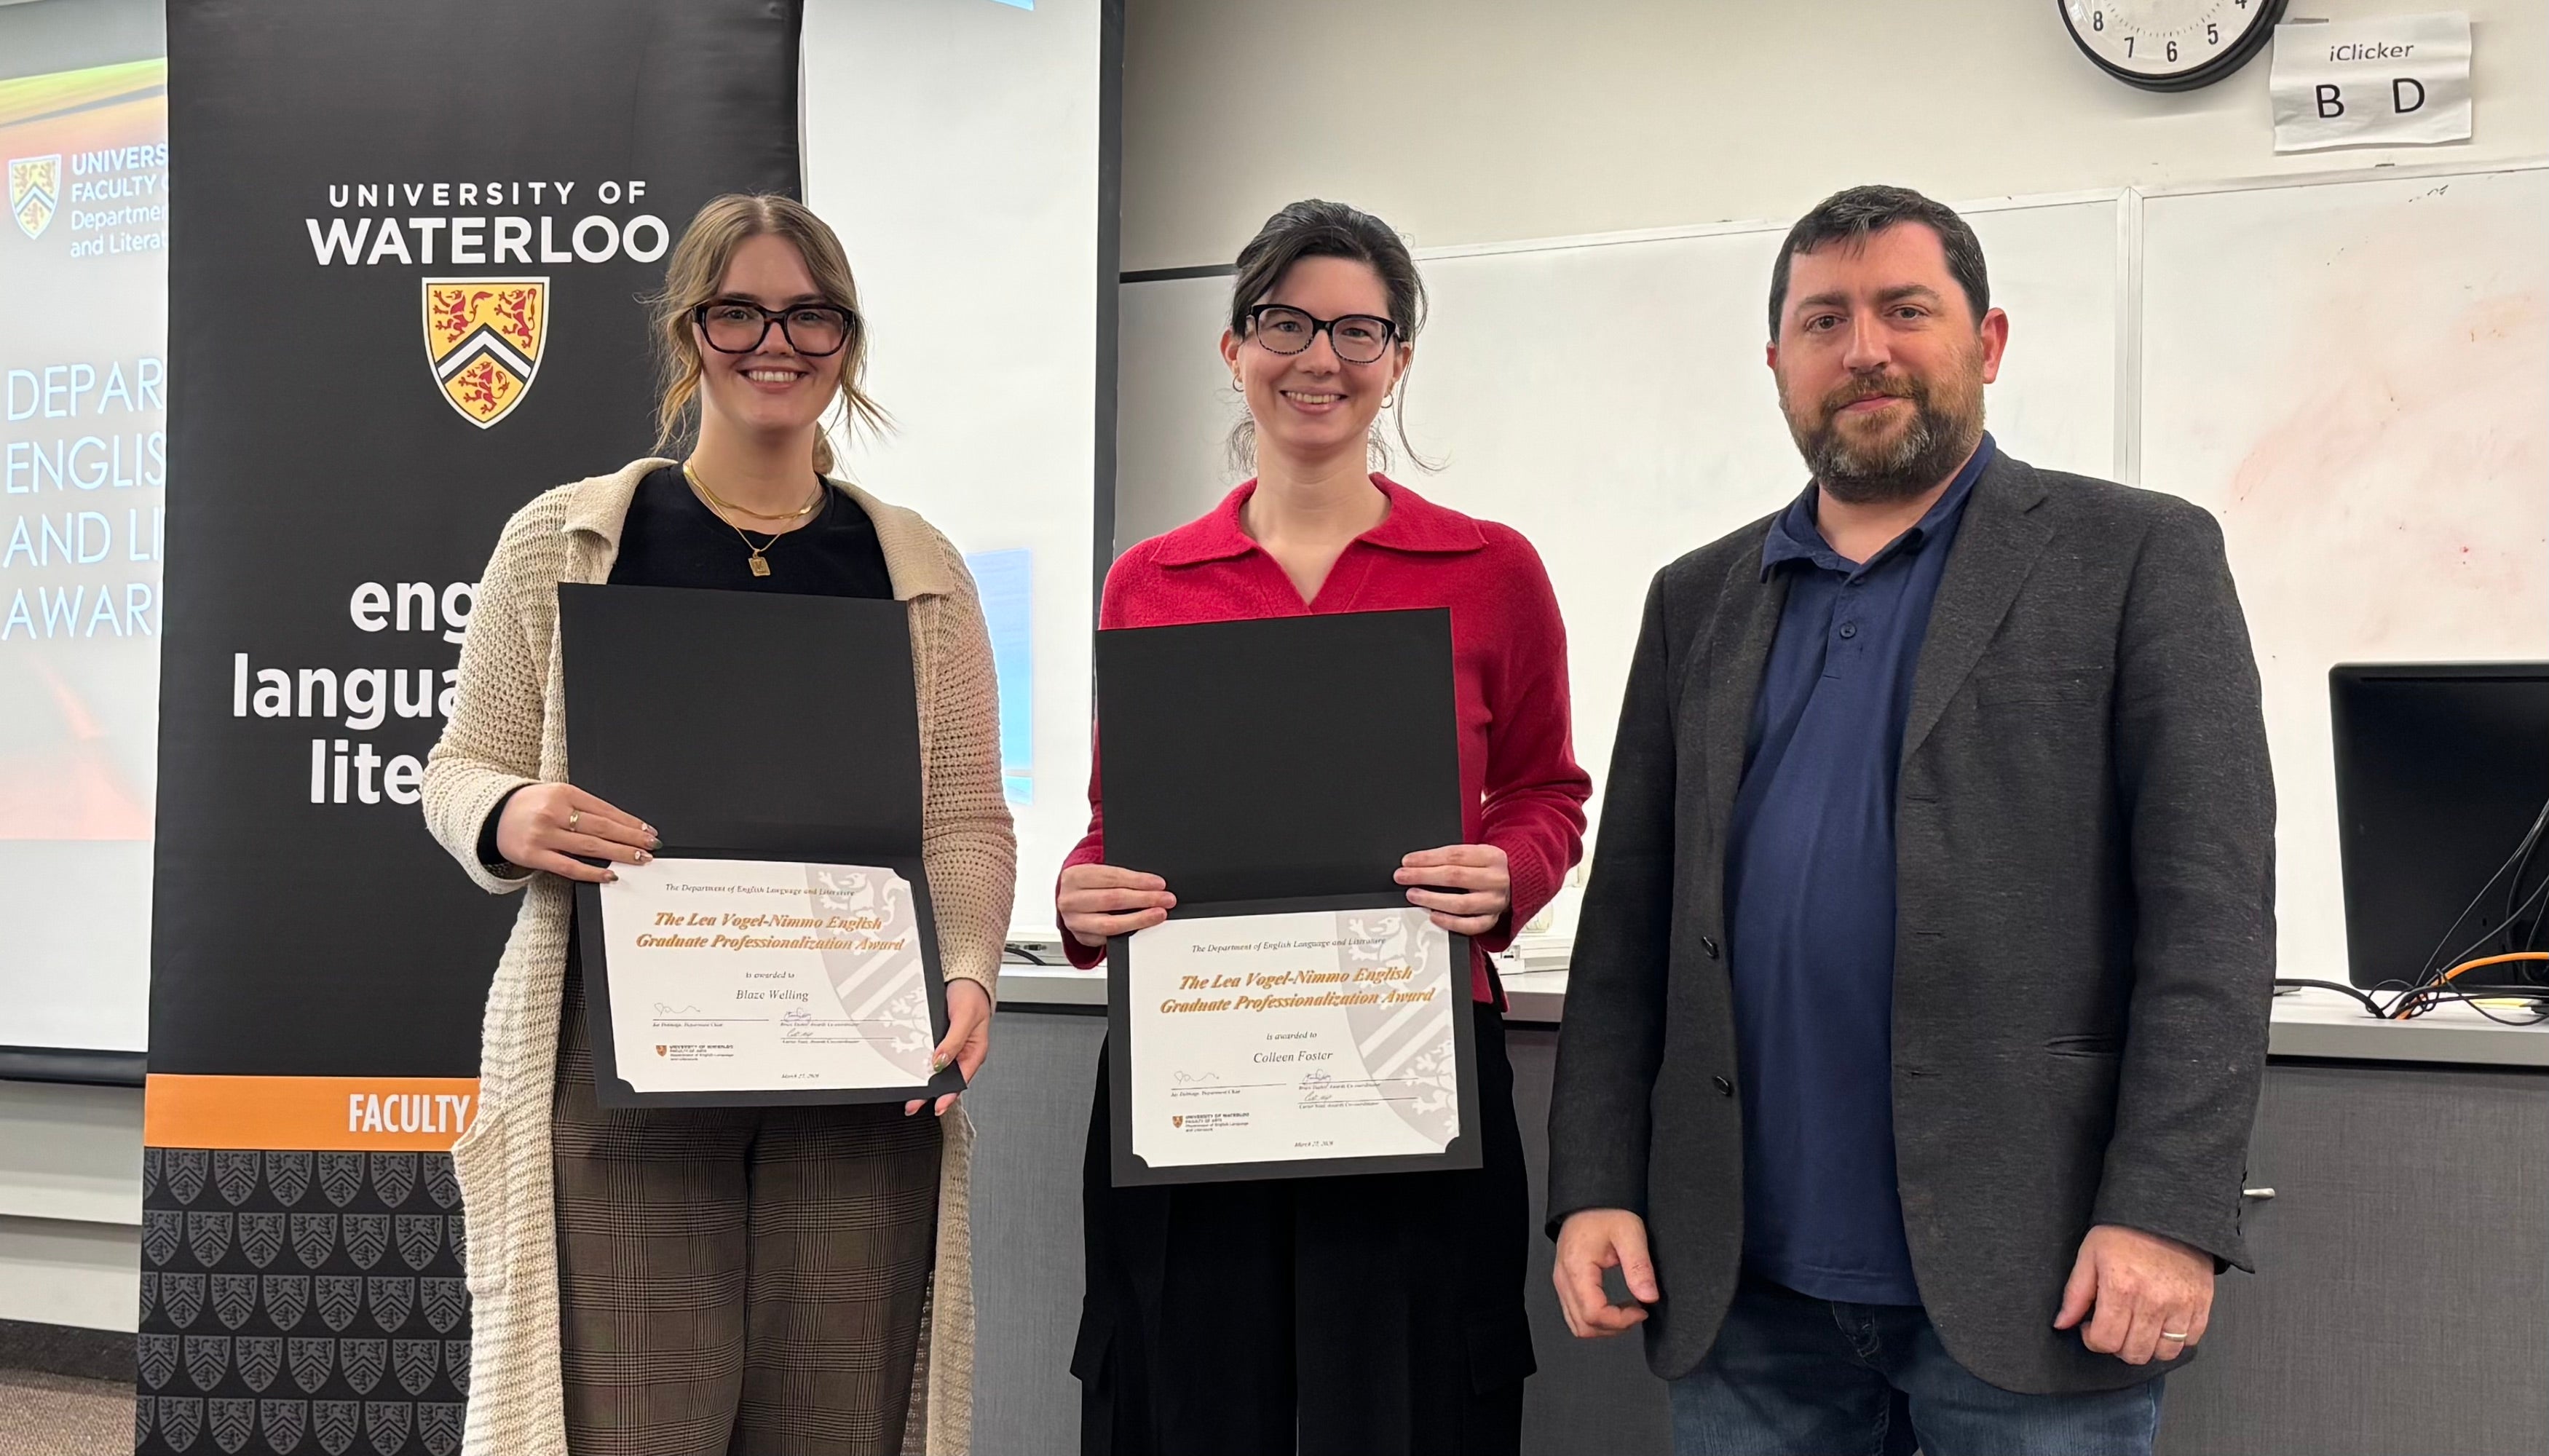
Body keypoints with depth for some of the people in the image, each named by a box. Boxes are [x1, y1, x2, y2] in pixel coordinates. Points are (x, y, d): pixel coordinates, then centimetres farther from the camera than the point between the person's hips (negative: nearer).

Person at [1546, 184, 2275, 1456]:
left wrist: (2166, 1214, -14)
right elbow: (1629, 922, 12)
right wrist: (1596, 1190, 4)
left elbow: (2211, 910, -6)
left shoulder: (2136, 559, 1)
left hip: (2026, 1287, -3)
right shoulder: (1698, 601, 14)